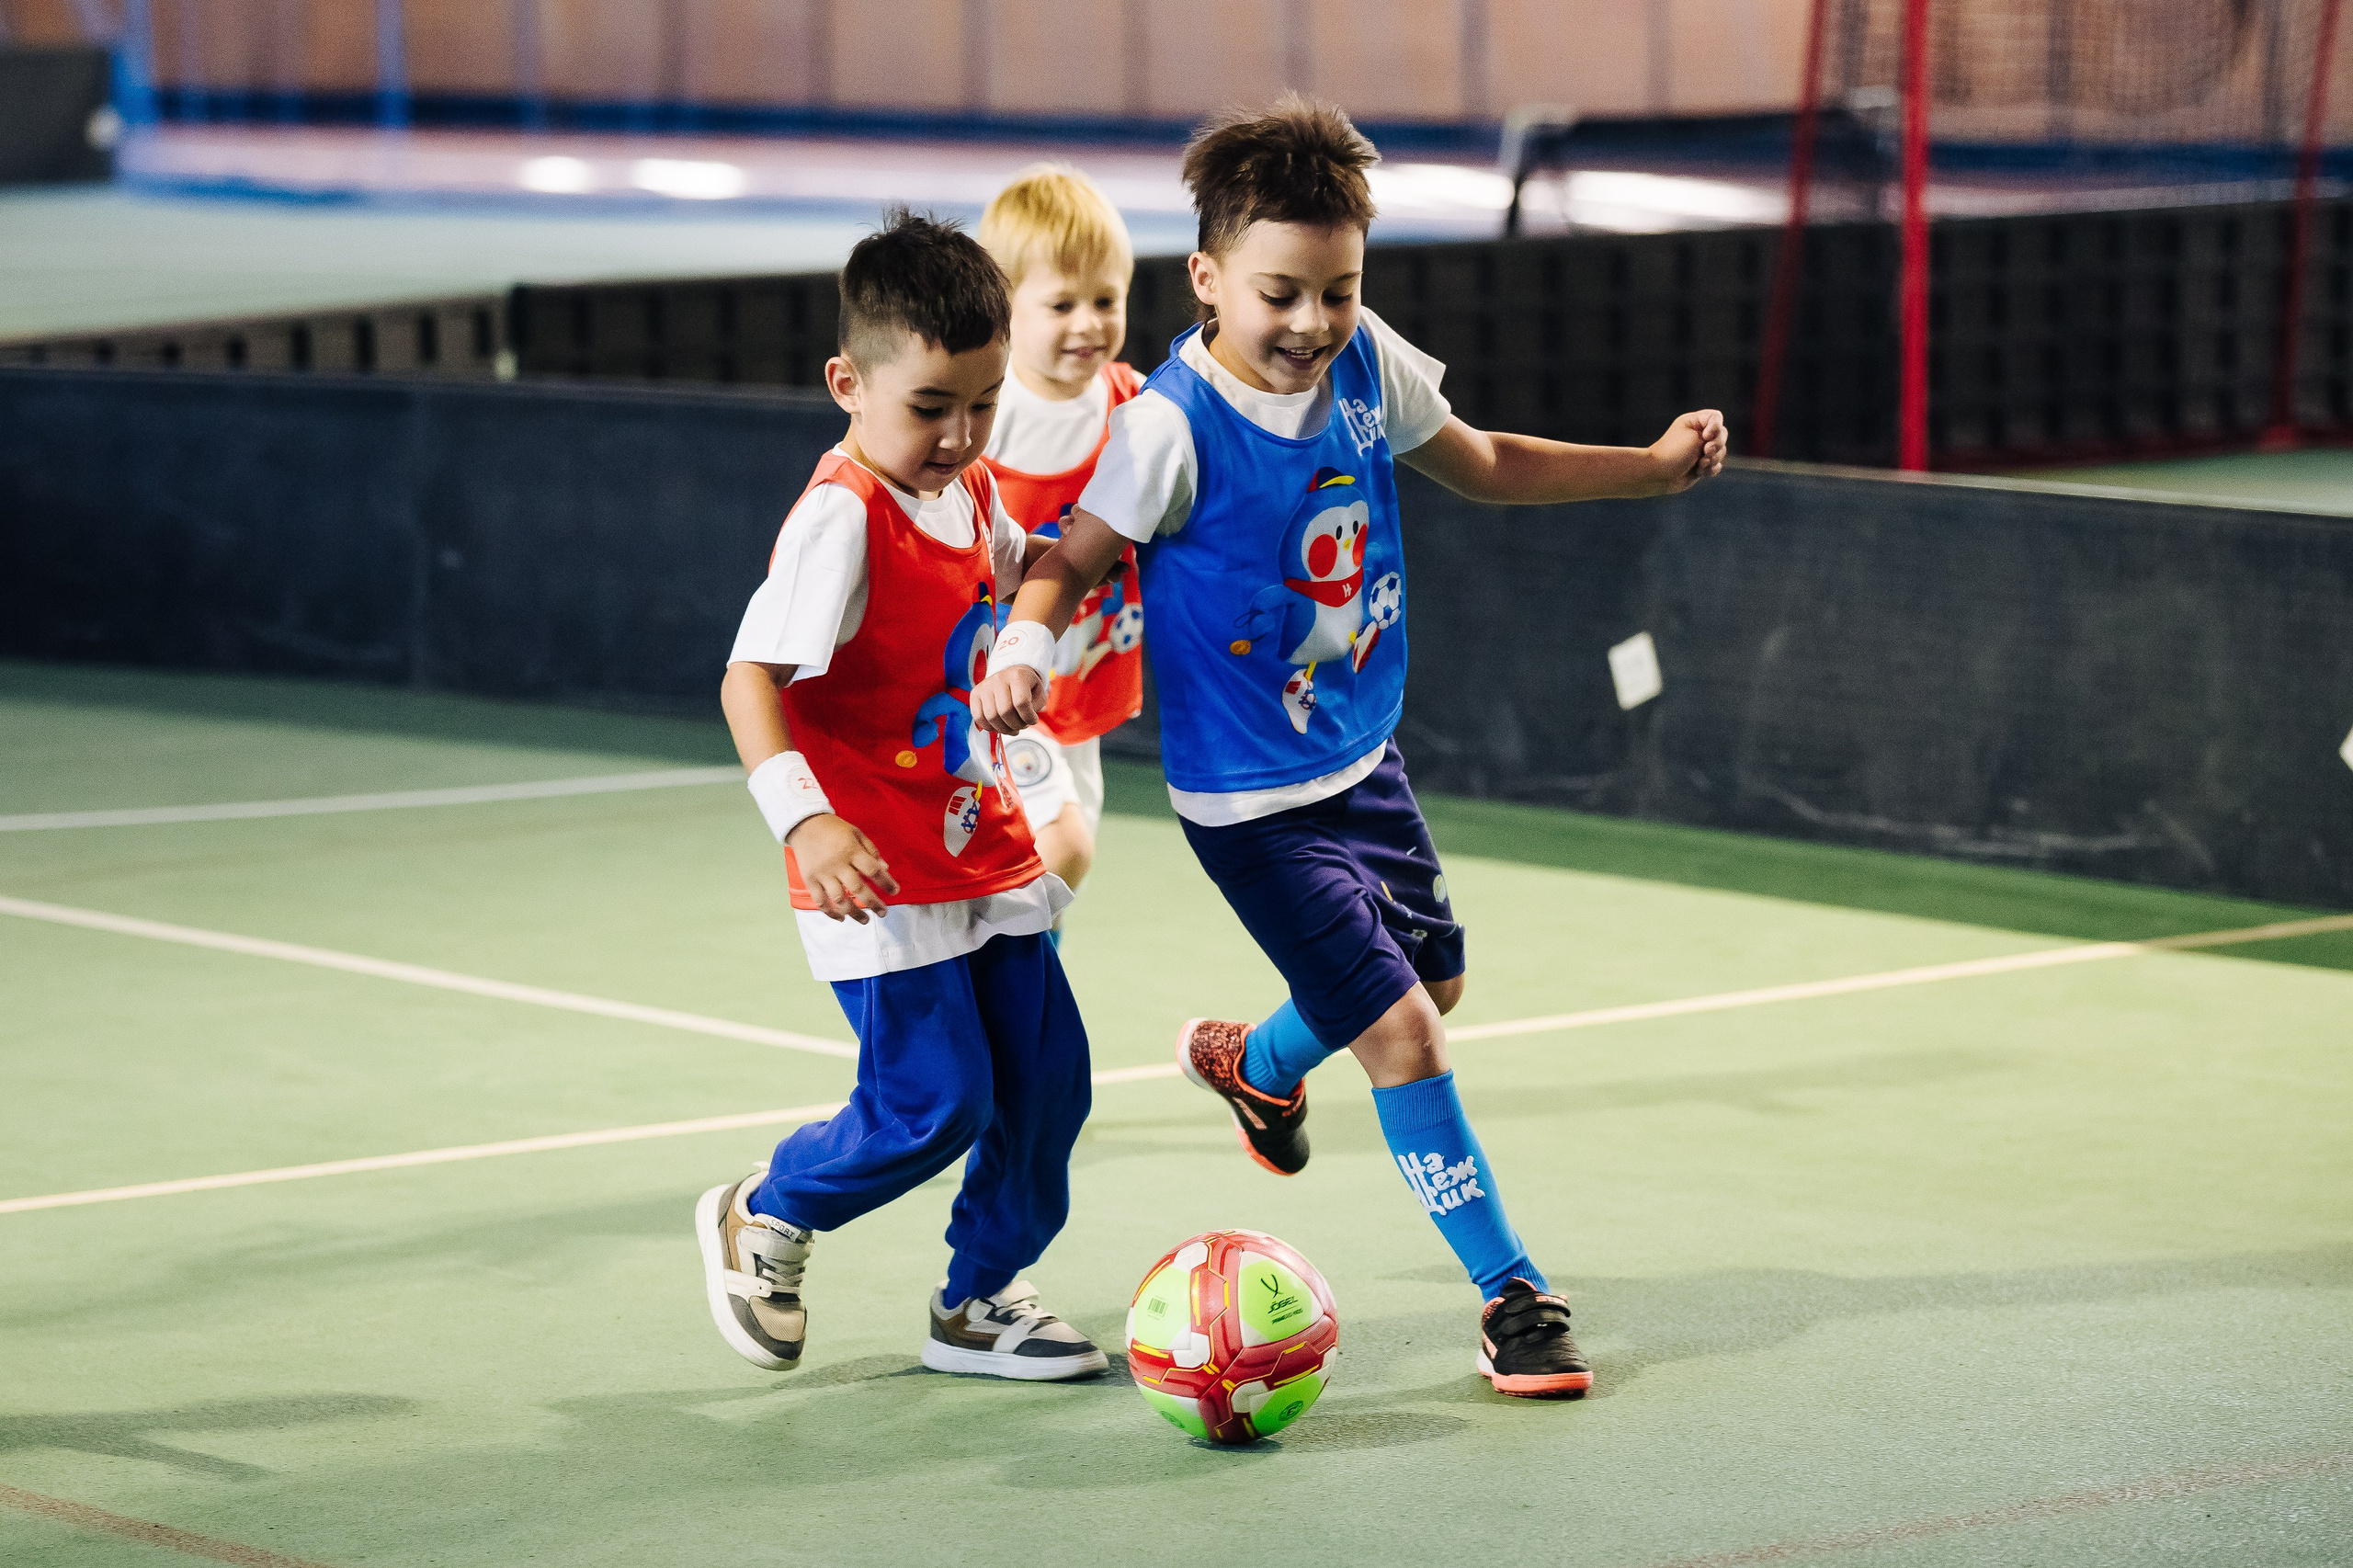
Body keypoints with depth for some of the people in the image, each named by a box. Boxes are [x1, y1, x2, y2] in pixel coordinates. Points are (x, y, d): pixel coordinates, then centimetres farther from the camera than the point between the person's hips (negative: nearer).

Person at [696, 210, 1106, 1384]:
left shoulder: (966, 490, 6)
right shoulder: (842, 517, -22)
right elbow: (750, 678, -29)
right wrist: (807, 820, -42)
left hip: (982, 850, 8)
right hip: (881, 878, -8)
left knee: (1046, 1074, 7)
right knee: (936, 1101, -9)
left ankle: (979, 1300, 24)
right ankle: (764, 1219, 18)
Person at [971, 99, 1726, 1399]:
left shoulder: (1368, 366, -5)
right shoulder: (1172, 428, -24)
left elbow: (1482, 466, 13)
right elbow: (1072, 561, -16)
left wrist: (1651, 465, 9)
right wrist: (1025, 646, -36)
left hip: (1363, 757, 8)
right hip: (1251, 796, -8)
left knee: (1433, 982, 25)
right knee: (1401, 1031, -12)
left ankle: (1252, 1064, 55)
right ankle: (1511, 1297, 1)